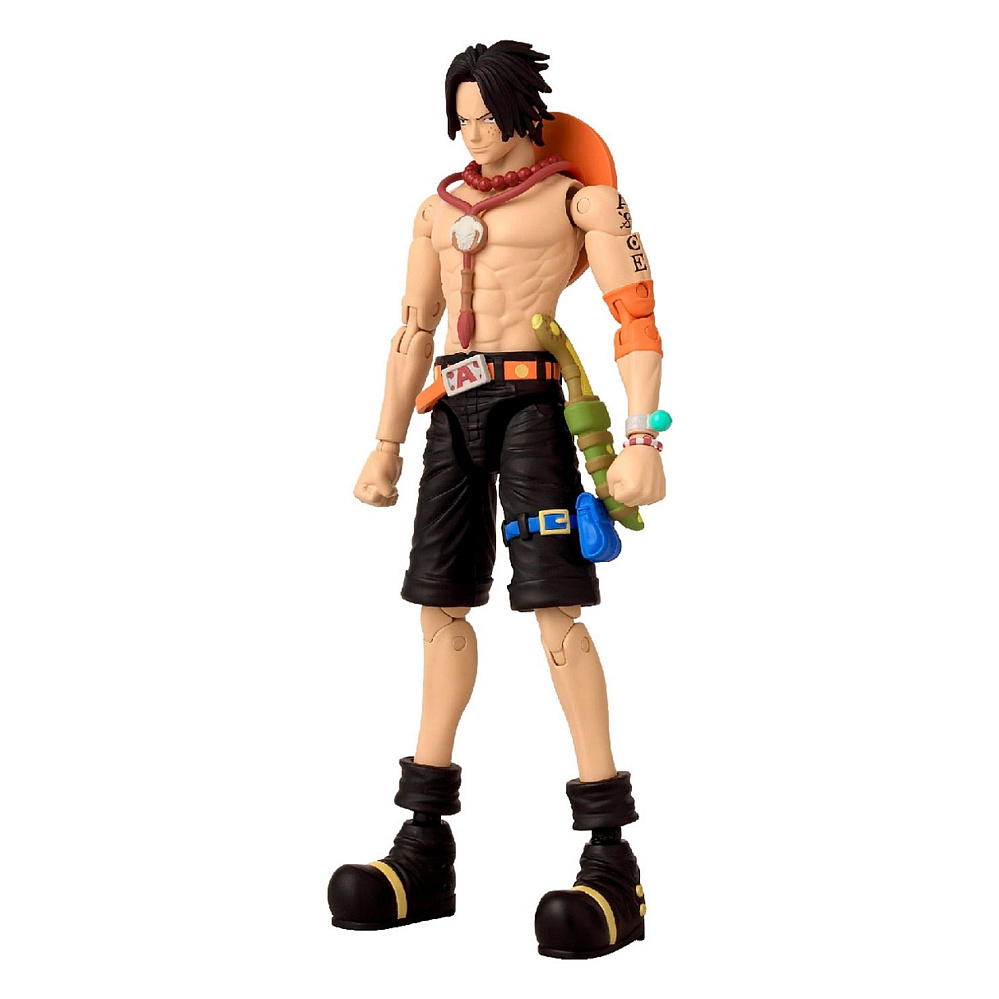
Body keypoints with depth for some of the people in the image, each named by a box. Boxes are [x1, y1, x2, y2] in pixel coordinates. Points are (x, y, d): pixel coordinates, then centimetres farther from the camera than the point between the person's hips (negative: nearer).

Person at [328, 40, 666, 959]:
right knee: (442, 606, 5)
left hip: (527, 395, -6)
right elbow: (413, 331, 23)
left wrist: (643, 439, -18)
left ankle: (614, 860, -12)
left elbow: (638, 320, -5)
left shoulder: (582, 199, 4)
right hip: (451, 407, 7)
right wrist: (387, 448, 18)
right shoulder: (441, 209, 22)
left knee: (554, 608, -14)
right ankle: (427, 850, 12)